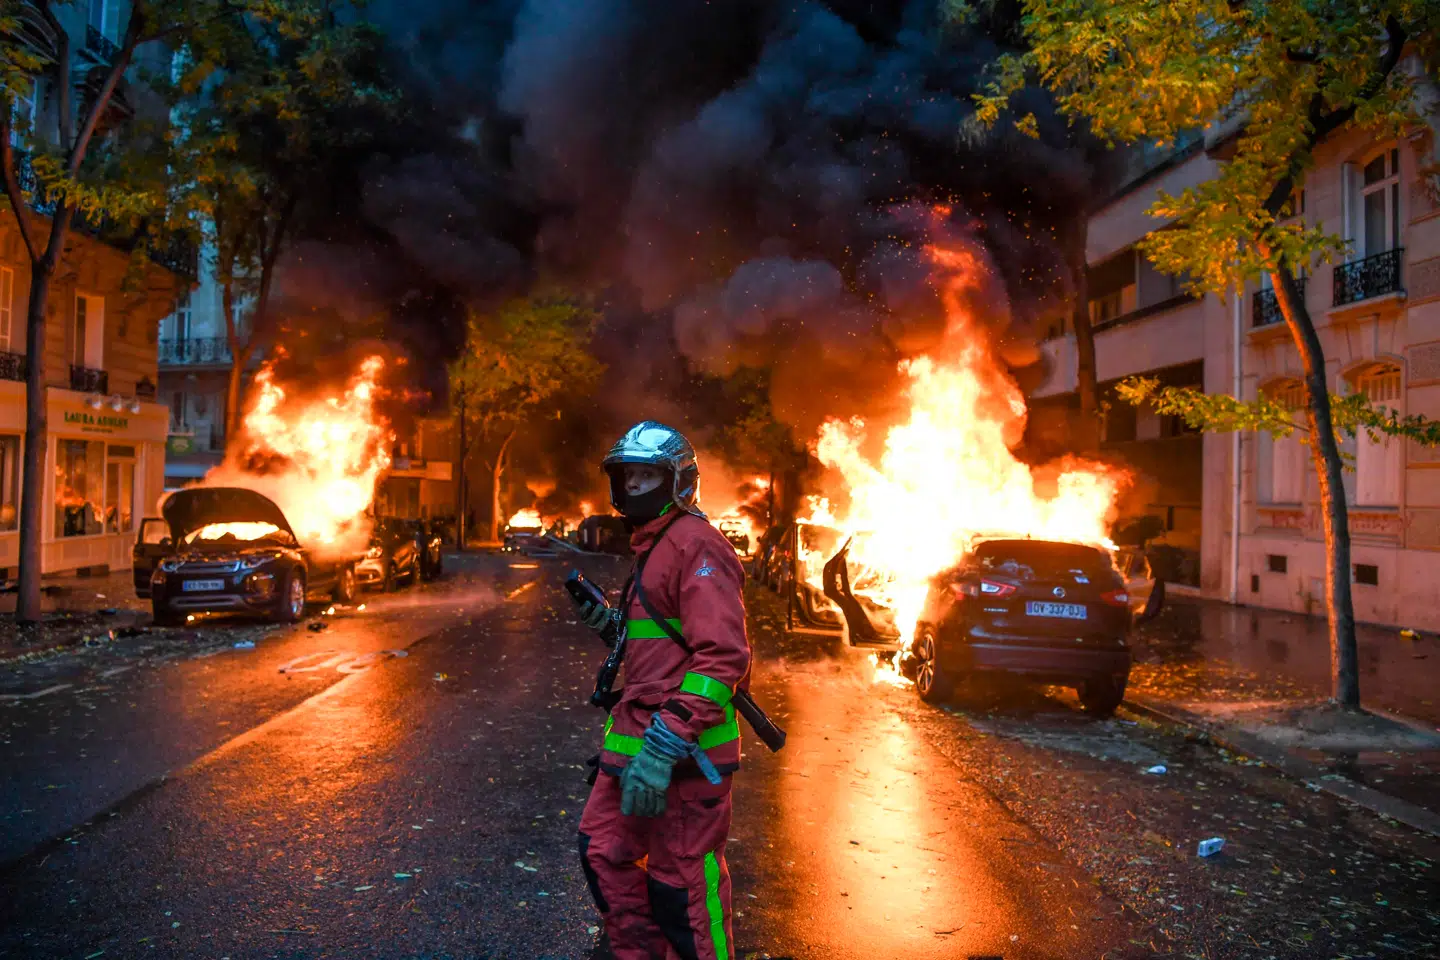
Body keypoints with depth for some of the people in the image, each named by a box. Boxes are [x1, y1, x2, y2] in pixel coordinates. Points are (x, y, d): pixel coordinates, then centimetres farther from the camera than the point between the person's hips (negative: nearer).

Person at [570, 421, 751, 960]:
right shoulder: (653, 546, 18)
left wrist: (664, 746, -29)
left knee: (680, 882, 1)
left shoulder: (694, 545, -16)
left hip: (683, 745, -10)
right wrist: (613, 623, 12)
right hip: (639, 732, 10)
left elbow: (722, 655, -25)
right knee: (604, 851, 19)